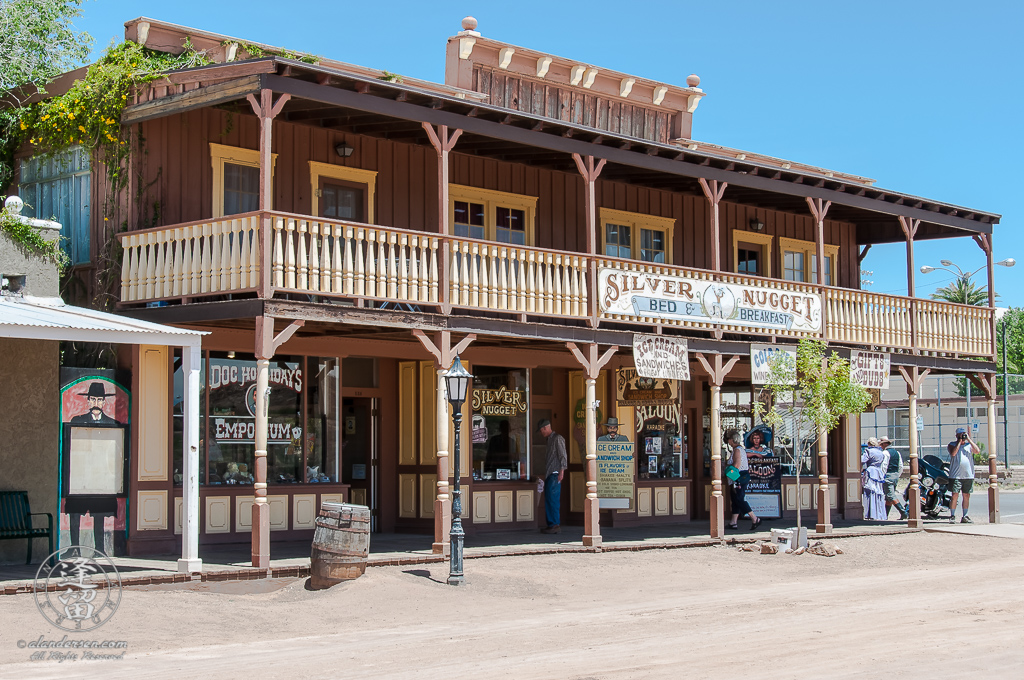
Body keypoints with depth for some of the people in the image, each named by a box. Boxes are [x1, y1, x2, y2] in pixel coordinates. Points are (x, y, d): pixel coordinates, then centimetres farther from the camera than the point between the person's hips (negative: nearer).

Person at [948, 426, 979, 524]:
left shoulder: (969, 445, 12)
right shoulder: (952, 444, 5)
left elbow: (978, 451, -6)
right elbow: (953, 453, -15)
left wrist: (969, 440, -5)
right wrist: (960, 441, -10)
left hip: (968, 476, 3)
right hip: (956, 476, -3)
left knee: (966, 496, 6)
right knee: (955, 495, -7)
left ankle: (965, 517, 14)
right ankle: (952, 516, -3)